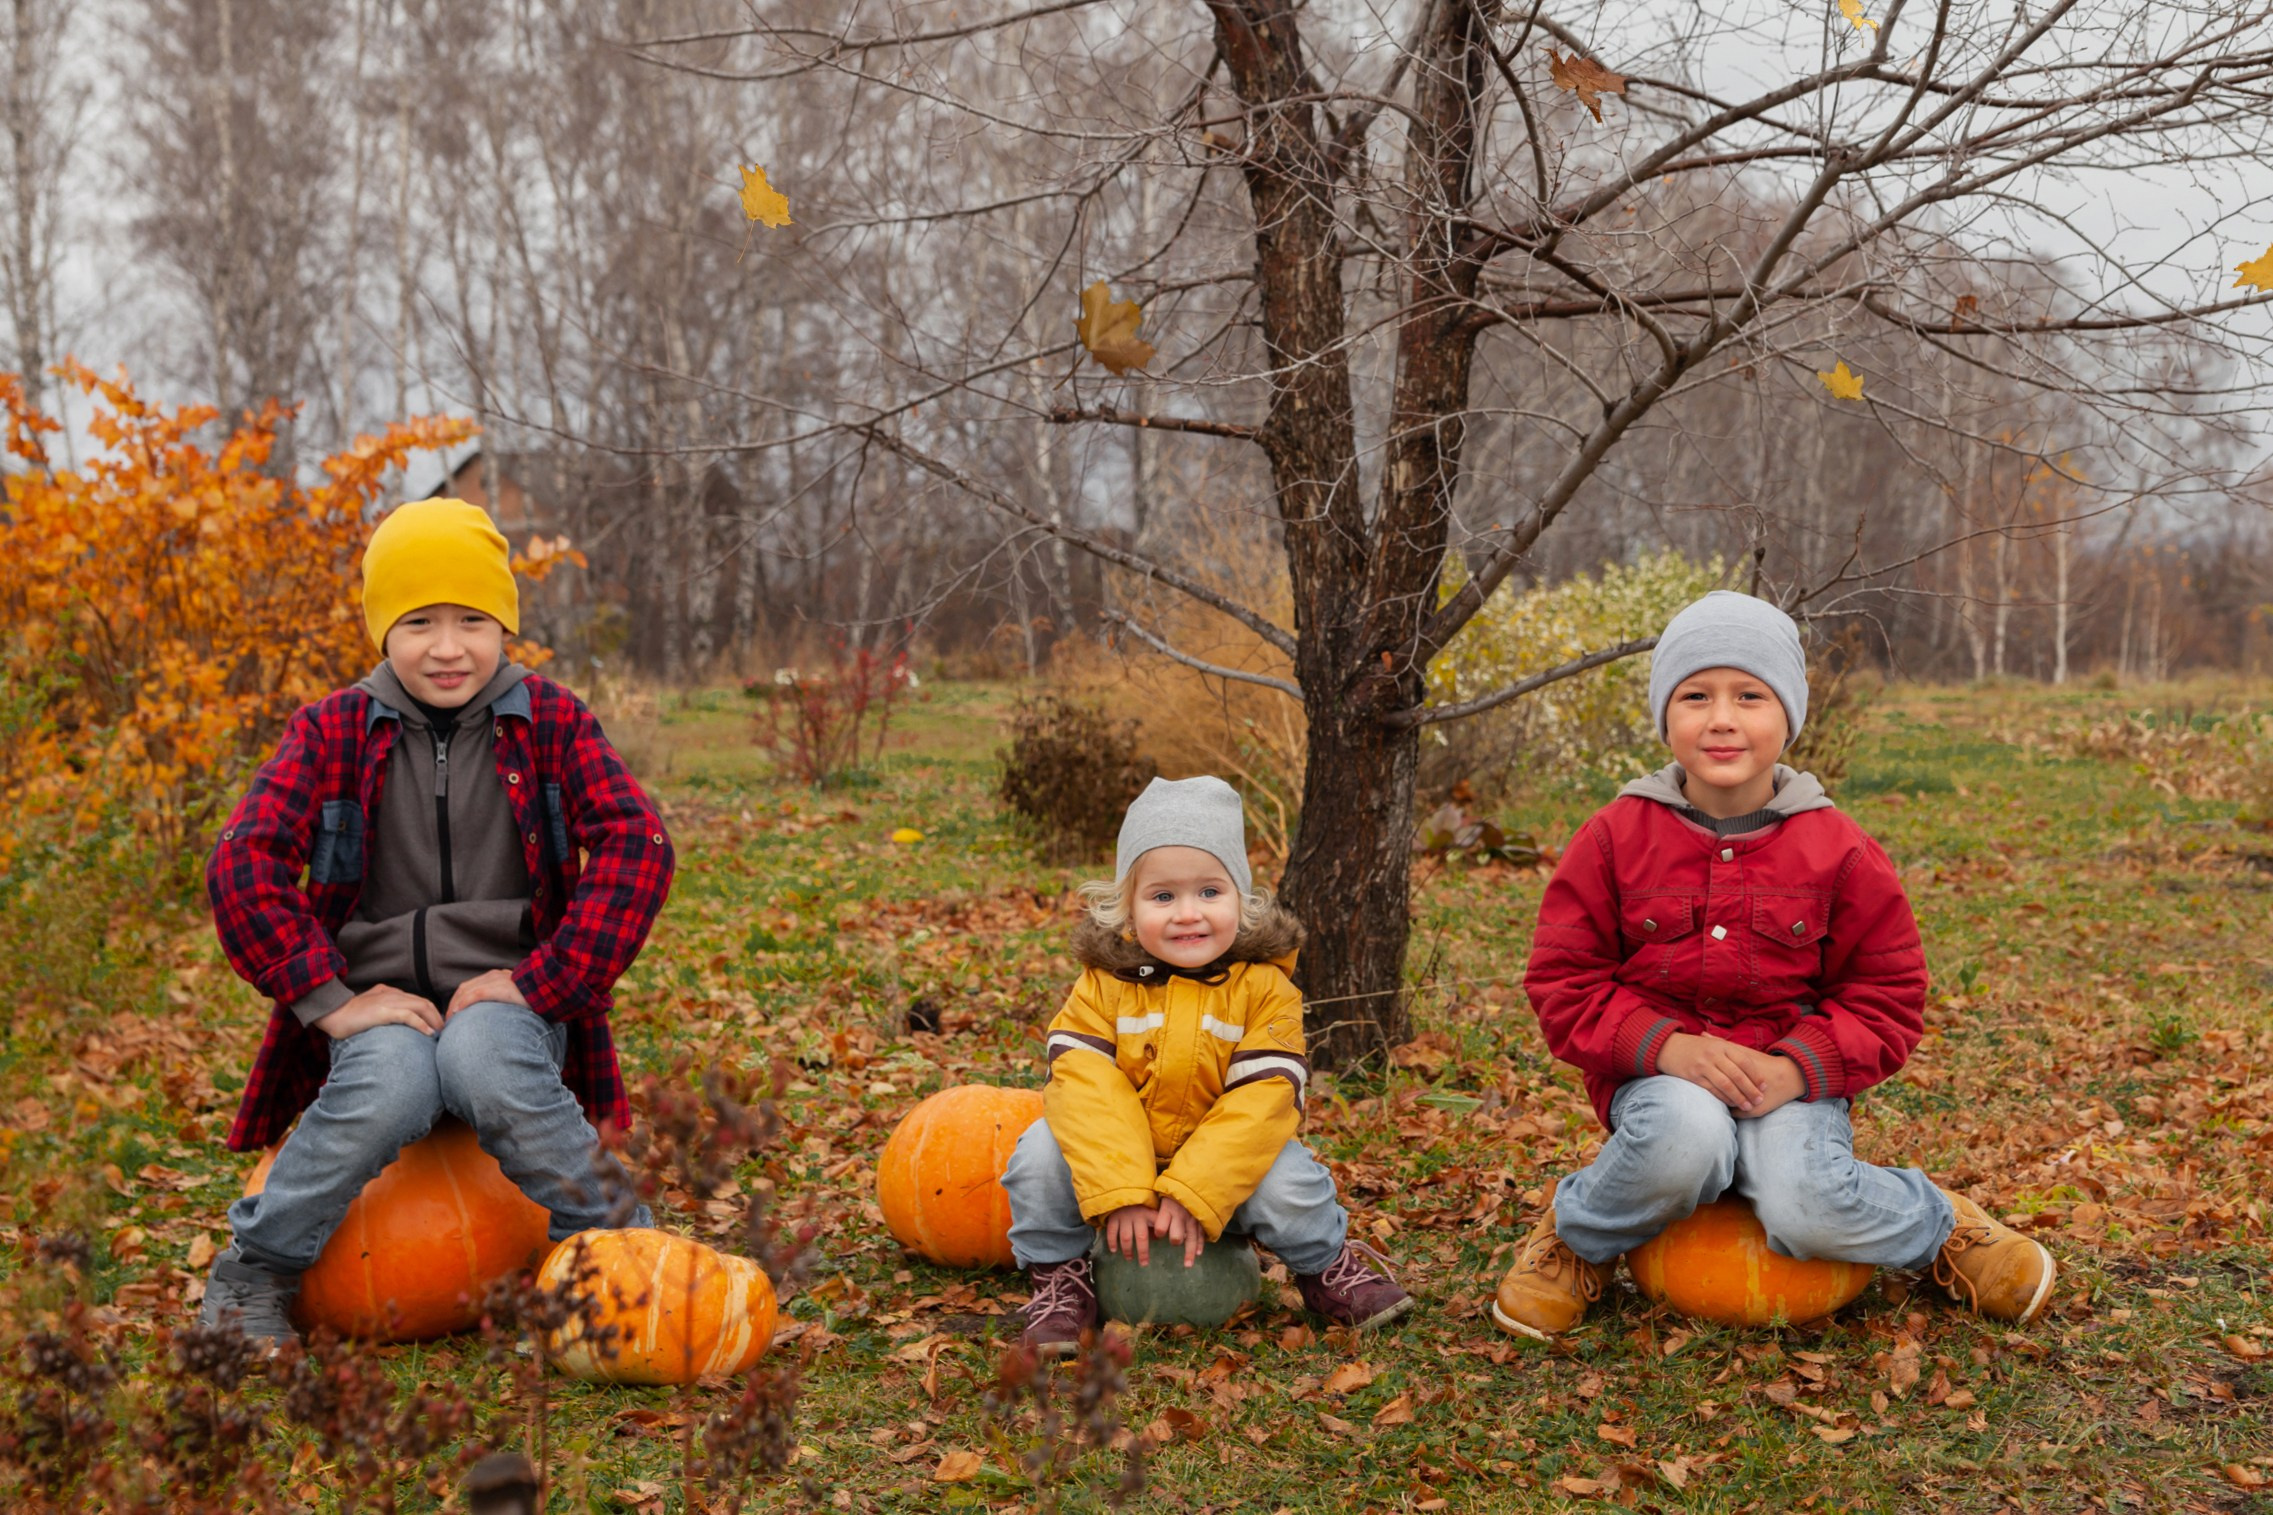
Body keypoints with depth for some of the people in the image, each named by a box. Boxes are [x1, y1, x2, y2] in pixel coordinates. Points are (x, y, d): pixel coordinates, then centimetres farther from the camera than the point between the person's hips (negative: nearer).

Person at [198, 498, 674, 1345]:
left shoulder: (550, 721, 2)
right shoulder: (335, 731, 2)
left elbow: (636, 844, -10)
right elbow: (243, 863, -9)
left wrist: (540, 981, -18)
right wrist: (330, 1002, -19)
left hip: (508, 999, 0)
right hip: (383, 1007, 1)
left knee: (484, 1061, -35)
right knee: (392, 1080, -33)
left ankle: (620, 1246, -15)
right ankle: (256, 1271, -9)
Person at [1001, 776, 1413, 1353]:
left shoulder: (1264, 986, -12)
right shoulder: (1104, 981, -10)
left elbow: (1261, 1100, -19)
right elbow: (1085, 1085, -19)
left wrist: (1191, 1195, -28)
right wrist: (1119, 1193, -30)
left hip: (1221, 1164, -1)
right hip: (1120, 1158, 1)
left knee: (1287, 1182, -27)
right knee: (1041, 1150, -24)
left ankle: (1325, 1265, 7)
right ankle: (1059, 1275, -1)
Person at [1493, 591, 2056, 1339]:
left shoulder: (1837, 849, -2)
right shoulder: (1615, 837, -4)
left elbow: (1886, 996, 3)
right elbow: (1564, 983, -2)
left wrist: (1797, 1068, -16)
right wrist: (1666, 1046, -20)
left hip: (1792, 1080, 1)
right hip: (1660, 1074, 0)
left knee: (1807, 1210, -29)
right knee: (1686, 1136, -36)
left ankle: (1941, 1227, 7)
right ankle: (1576, 1237, -4)